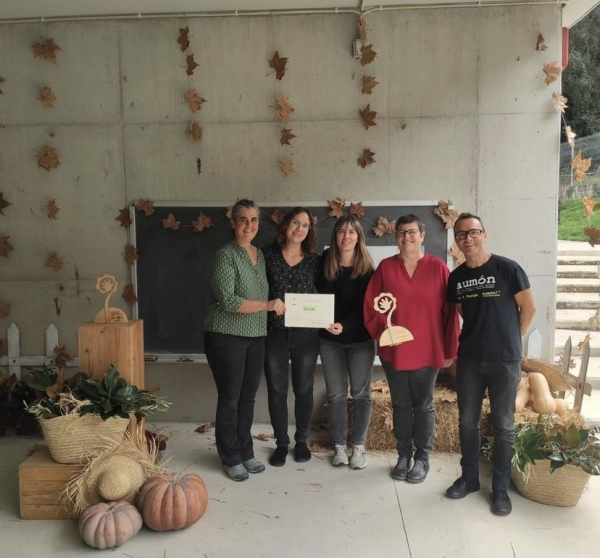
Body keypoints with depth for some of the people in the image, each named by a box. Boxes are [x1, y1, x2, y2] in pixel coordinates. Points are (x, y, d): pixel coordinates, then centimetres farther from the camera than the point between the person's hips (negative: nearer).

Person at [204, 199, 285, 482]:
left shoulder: (261, 255, 11)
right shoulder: (226, 255, -11)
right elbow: (227, 300, -20)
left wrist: (272, 307, 6)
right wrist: (266, 305, -20)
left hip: (256, 336, 7)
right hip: (226, 336, -6)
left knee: (248, 397, 14)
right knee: (229, 398, 3)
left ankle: (245, 452, 28)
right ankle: (231, 458, 19)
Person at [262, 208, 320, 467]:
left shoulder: (314, 259, 2)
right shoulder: (268, 254, -1)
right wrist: (269, 307, -11)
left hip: (305, 334, 1)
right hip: (274, 332, 0)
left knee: (304, 389, 11)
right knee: (276, 390, 8)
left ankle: (302, 441, 29)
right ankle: (281, 443, 24)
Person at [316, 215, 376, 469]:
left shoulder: (367, 268, -8)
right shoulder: (325, 262, -3)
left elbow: (366, 307, -13)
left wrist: (345, 325, -27)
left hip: (360, 339, -1)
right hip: (329, 340, 2)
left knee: (361, 393, 8)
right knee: (335, 395, 8)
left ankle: (358, 447, 22)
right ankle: (340, 446, 22)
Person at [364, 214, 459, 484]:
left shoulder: (438, 267, -5)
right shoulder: (385, 267, 0)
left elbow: (450, 311, -4)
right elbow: (371, 306, 0)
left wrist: (450, 349, -4)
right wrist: (382, 331, -16)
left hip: (427, 352, -2)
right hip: (393, 352, 2)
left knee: (423, 406, 12)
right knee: (400, 405, 14)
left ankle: (423, 457, 28)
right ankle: (403, 455, 30)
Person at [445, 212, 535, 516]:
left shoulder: (507, 268, -10)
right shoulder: (456, 277, 3)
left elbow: (528, 308, -2)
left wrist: (509, 339, 6)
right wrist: (476, 338, 11)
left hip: (505, 360, -4)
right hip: (468, 360, 4)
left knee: (503, 426, 7)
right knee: (467, 422, 12)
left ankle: (500, 488, 21)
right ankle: (469, 478, 30)